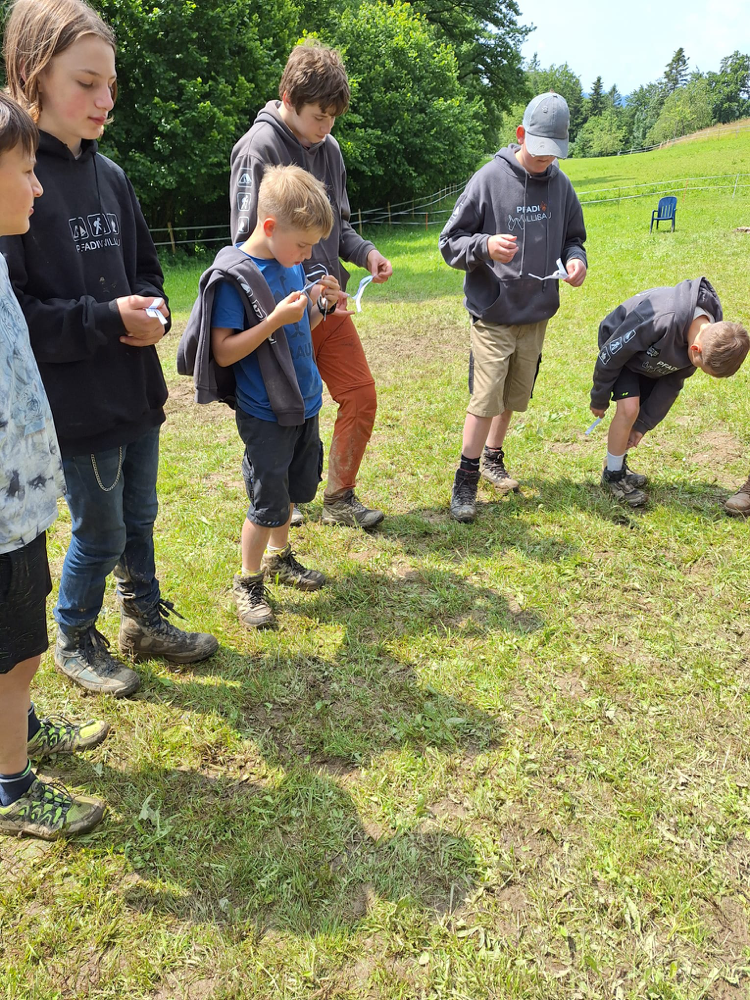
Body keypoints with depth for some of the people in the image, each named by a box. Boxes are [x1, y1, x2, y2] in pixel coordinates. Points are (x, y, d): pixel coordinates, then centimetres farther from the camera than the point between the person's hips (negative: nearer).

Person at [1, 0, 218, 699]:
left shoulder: (109, 177, 7)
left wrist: (149, 308, -4)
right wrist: (105, 319, -22)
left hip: (135, 387, 7)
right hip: (77, 401, -6)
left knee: (139, 517, 18)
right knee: (100, 532, 7)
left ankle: (145, 621, 39)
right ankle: (74, 640, 33)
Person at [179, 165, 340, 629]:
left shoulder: (293, 265, 6)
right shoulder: (235, 276, -17)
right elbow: (223, 352, -19)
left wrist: (322, 305, -2)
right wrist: (277, 318, -26)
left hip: (304, 403, 8)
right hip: (266, 414, -8)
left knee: (292, 489, 20)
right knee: (267, 503, 1)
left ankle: (279, 557, 42)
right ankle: (248, 582, 21)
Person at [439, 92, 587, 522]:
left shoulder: (561, 184, 5)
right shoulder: (490, 178, -8)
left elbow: (573, 238, 17)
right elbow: (450, 241, -6)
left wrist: (575, 259, -6)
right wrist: (485, 246, -26)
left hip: (537, 314, 5)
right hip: (493, 313, -5)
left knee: (514, 397, 14)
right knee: (486, 399, -7)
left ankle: (494, 459, 35)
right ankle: (466, 479, 8)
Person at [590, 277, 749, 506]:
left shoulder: (711, 336, -19)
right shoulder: (661, 320, -42)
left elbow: (672, 382, -7)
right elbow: (611, 355, -28)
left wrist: (642, 425, -5)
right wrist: (599, 399, -13)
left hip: (647, 357, 7)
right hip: (619, 348, -6)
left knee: (643, 412, 4)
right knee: (629, 408, -20)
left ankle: (618, 466, 24)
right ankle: (612, 476, -3)